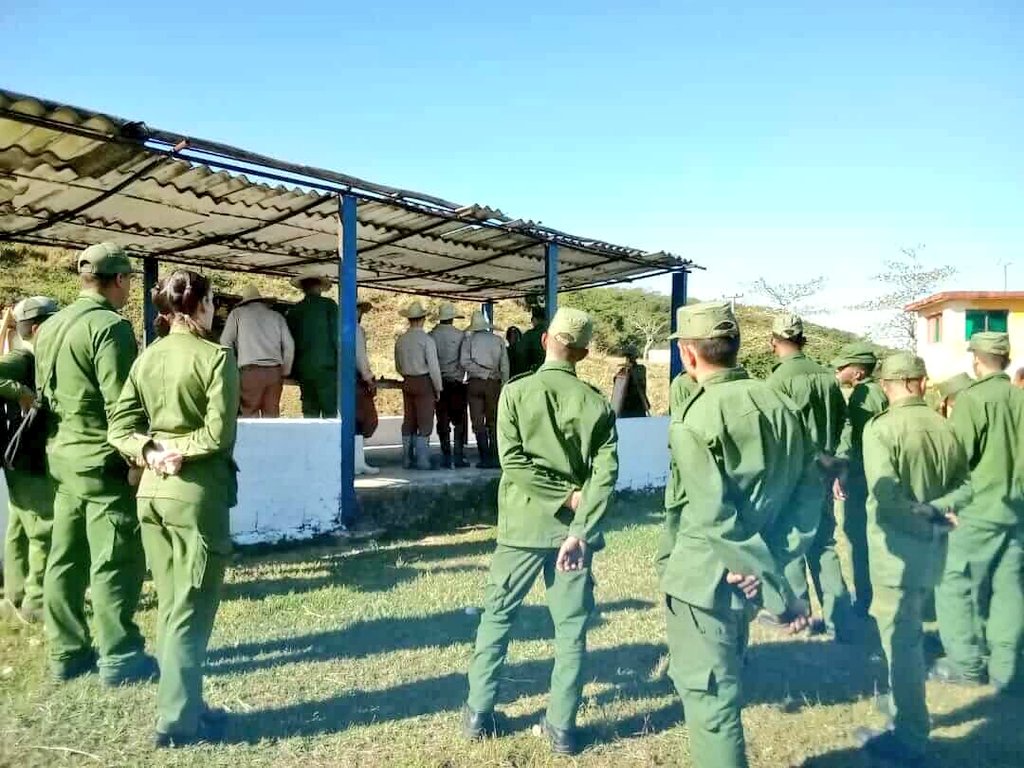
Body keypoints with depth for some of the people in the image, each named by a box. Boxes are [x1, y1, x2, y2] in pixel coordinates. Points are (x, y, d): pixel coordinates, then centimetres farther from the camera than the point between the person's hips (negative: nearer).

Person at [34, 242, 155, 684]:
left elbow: (44, 395, 17)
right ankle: (119, 658, 7)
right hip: (105, 461, -9)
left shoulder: (50, 327, 11)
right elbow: (121, 404, -20)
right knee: (116, 563, -1)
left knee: (65, 560, 13)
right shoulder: (110, 326, -16)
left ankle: (66, 653, 24)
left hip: (63, 457, 9)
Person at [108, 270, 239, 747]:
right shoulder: (216, 357, -11)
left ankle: (178, 704, 27)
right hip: (197, 493, -6)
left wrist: (151, 452, -8)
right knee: (191, 608, 3)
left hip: (152, 491, 7)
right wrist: (180, 450, -6)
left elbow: (119, 426, 3)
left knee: (170, 605, 17)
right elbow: (219, 434, -18)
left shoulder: (147, 358, 7)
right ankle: (177, 720, 9)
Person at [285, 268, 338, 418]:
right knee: (330, 411, -5)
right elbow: (337, 335, -5)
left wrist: (294, 372, 19)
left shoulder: (294, 310, 10)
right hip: (326, 366, -4)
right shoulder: (328, 305, -1)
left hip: (303, 369, 5)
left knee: (309, 413, 8)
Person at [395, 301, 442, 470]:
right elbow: (433, 366, -12)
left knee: (409, 422, 11)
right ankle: (422, 461, 0)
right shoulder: (426, 340, -12)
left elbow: (398, 367, 14)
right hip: (424, 382, -6)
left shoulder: (401, 340, 5)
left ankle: (407, 460, 16)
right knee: (425, 423, -1)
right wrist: (438, 388, -3)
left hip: (407, 382, 6)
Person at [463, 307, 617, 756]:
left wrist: (565, 496, -9)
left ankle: (477, 714, 21)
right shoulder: (596, 403, -2)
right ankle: (562, 727, 17)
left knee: (497, 616, 14)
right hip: (573, 528, 1)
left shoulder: (516, 392, -6)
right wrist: (581, 531, -17)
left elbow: (512, 460, -14)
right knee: (571, 628, 11)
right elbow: (606, 472, -11)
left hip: (523, 525, -1)